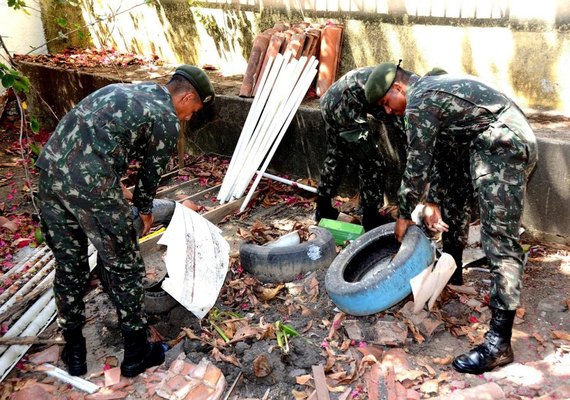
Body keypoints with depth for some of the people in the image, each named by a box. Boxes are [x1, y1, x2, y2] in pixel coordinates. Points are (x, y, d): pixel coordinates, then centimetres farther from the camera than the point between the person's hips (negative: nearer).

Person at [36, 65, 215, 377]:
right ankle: (136, 355, 25)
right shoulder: (167, 121, 1)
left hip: (49, 169, 8)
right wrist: (144, 210, 32)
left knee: (68, 266, 20)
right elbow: (151, 172, 11)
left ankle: (74, 353, 35)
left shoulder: (126, 90, 24)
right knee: (125, 269, 11)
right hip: (90, 185, -8)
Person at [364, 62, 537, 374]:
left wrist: (404, 215, 2)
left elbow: (416, 167, -10)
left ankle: (499, 343, -12)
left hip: (507, 147, -11)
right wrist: (432, 202, 17)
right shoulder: (430, 87, 18)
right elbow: (431, 156, 19)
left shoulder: (418, 105, -14)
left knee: (499, 239, -13)